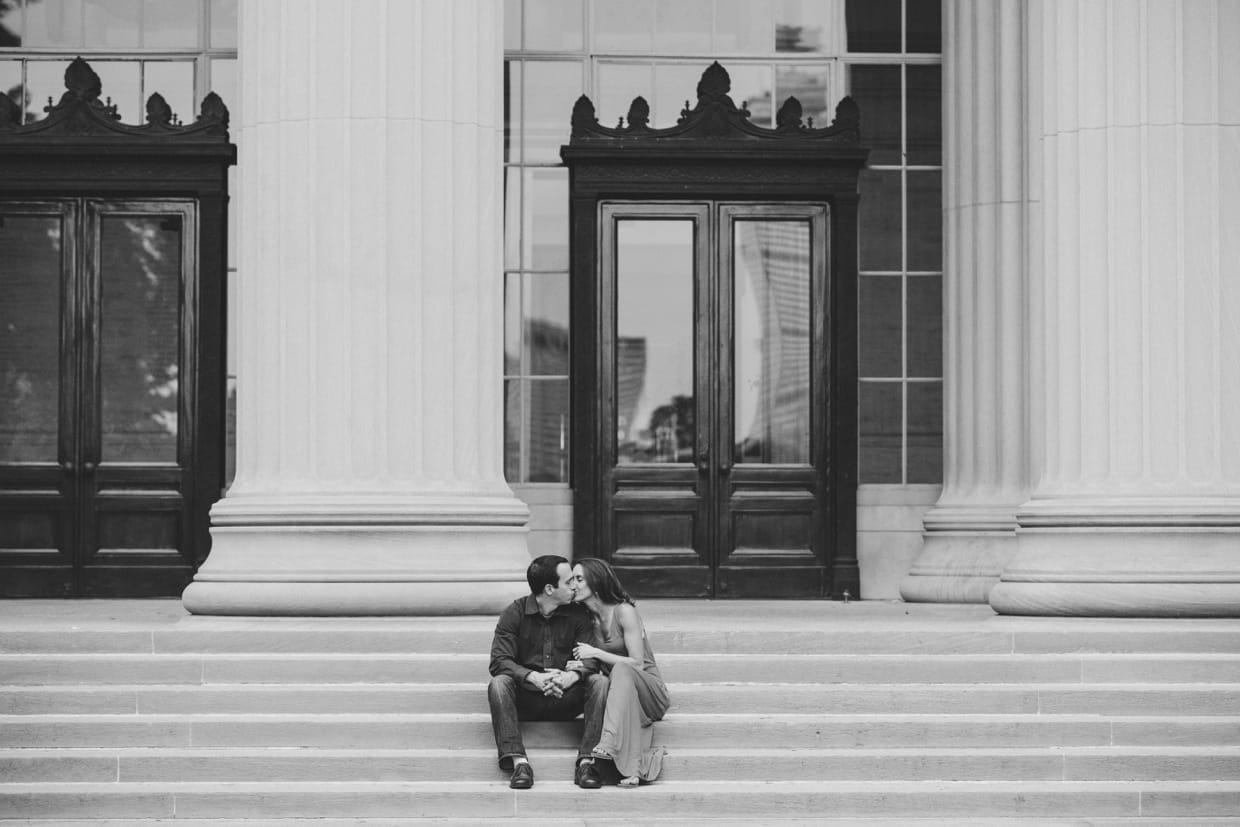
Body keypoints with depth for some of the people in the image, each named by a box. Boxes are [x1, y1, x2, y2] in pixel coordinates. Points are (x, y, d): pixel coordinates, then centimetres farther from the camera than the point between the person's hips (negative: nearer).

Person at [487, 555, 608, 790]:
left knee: (600, 682, -24)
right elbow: (499, 661, -11)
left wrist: (573, 675, -29)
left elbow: (591, 658, -5)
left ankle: (586, 761, -32)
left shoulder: (578, 614, 3)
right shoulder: (514, 613, -3)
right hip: (525, 699, -1)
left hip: (565, 699, 1)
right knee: (498, 684, -30)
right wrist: (534, 677, -29)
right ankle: (518, 762, -39)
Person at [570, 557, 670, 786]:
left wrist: (596, 653, -18)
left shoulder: (624, 612, -11)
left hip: (650, 690, -5)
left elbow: (637, 664, -15)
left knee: (622, 670, -37)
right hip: (619, 692, 5)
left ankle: (610, 743, -51)